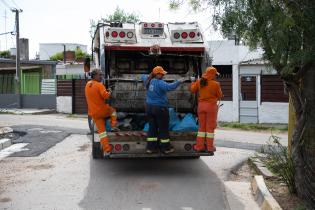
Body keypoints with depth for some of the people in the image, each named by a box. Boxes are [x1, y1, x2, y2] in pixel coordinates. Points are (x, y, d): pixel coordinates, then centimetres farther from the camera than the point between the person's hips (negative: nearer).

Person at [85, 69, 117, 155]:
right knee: (113, 110, 29)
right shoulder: (99, 85, -14)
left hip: (94, 113, 5)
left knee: (101, 131, 6)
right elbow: (105, 95, -26)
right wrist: (109, 93, -6)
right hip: (103, 110, -5)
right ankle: (113, 124, 15)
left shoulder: (87, 85, 10)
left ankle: (106, 149, 2)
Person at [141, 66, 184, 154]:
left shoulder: (148, 81, 5)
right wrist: (178, 82, -28)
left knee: (152, 128, 13)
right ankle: (165, 148, 12)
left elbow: (143, 77, 28)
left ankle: (150, 147, 13)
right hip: (160, 108, -7)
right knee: (163, 128, 4)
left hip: (149, 107, 7)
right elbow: (169, 87, -35)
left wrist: (151, 76, 29)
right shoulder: (160, 83, -19)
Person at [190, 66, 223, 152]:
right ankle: (210, 147, 7)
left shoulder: (199, 82, -1)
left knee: (202, 126, 12)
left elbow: (192, 90, 13)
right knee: (210, 127, 4)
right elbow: (219, 96, -2)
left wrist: (193, 81, 30)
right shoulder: (216, 84, -12)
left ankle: (199, 146, 12)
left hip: (201, 105, 4)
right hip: (211, 105, -4)